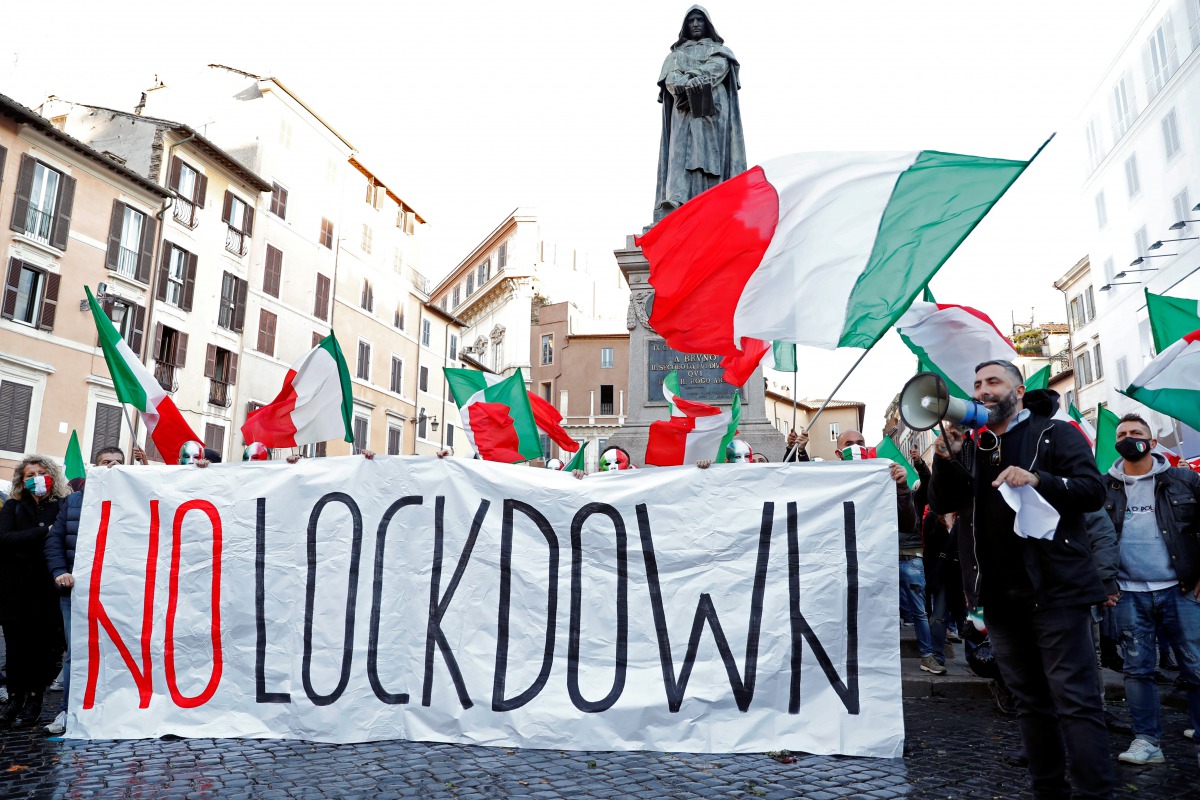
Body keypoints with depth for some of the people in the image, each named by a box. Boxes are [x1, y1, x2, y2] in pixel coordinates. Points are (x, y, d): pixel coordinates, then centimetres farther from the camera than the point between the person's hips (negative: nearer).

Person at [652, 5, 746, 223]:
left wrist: (689, 81, -15)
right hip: (684, 112, 1)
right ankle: (676, 210, -31)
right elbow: (671, 79, 4)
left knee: (711, 156, -14)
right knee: (681, 155, -17)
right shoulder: (676, 54, 25)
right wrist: (692, 85, -16)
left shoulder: (720, 51, 22)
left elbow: (716, 69, -1)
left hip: (713, 111, -1)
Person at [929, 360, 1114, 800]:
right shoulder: (970, 446, 13)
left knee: (1075, 699, -5)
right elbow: (941, 504, 5)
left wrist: (1039, 480, -25)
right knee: (1030, 700, 14)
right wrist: (944, 460, -12)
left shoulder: (1055, 433, 1)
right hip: (999, 595, 5)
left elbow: (1094, 490, -8)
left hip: (1054, 589, -5)